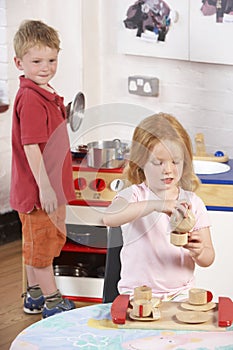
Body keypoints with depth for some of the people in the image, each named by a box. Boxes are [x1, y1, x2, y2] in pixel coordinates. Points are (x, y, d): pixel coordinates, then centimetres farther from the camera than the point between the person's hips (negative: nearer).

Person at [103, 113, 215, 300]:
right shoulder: (134, 195, -4)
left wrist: (199, 252, -19)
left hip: (180, 292, 3)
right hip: (137, 291, -2)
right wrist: (155, 205, -38)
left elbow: (208, 259, 6)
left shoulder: (192, 202, 5)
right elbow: (109, 217, -28)